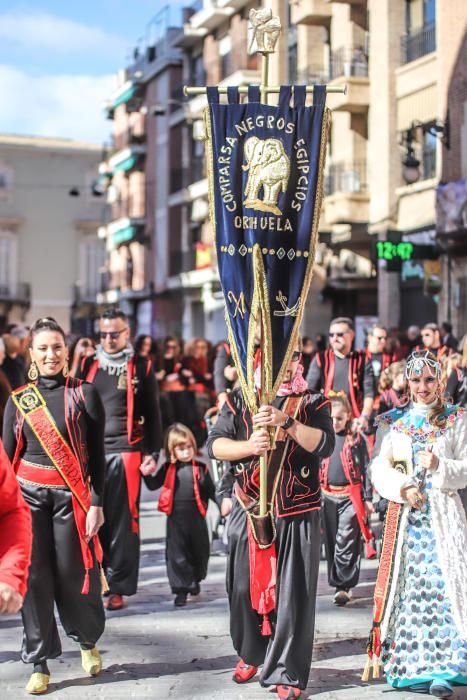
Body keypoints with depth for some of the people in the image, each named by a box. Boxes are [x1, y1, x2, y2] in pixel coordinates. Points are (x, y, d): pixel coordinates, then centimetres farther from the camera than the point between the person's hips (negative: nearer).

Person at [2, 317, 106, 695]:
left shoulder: (85, 394, 0)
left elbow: (97, 455, -1)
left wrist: (96, 504, -7)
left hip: (71, 495, -2)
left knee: (73, 574, 2)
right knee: (34, 577, 2)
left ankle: (89, 641, 30)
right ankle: (40, 664, 12)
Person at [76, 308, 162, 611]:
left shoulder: (141, 367, 6)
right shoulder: (88, 365, 13)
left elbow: (153, 413, 7)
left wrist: (153, 453, 0)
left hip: (126, 452, -2)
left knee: (123, 521, -1)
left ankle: (118, 587, 5)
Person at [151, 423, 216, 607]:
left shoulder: (201, 468, 0)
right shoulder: (169, 469, 1)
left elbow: (211, 491, 7)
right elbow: (154, 485, 3)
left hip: (197, 518, 1)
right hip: (176, 518, -1)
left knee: (199, 550, 15)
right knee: (176, 553, 0)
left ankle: (195, 580, 39)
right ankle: (181, 589, 7)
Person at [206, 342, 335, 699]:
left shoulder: (313, 402, 3)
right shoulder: (240, 399, 6)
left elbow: (324, 444, -14)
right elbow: (215, 445, -2)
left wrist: (286, 421, -25)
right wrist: (249, 445, -20)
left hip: (297, 514, -1)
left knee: (292, 592, -2)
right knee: (245, 586, 9)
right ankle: (251, 654, 31)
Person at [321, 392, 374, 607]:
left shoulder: (356, 438, -1)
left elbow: (365, 469, 2)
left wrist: (367, 498, -1)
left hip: (351, 497, -4)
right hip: (327, 496, 4)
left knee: (346, 542, -8)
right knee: (331, 542, 10)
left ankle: (344, 585, -3)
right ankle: (335, 581, 22)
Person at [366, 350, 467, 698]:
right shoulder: (392, 421, 9)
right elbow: (379, 469, 3)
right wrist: (402, 488, -13)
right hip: (405, 512, 2)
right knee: (408, 584, 2)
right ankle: (408, 666, 10)